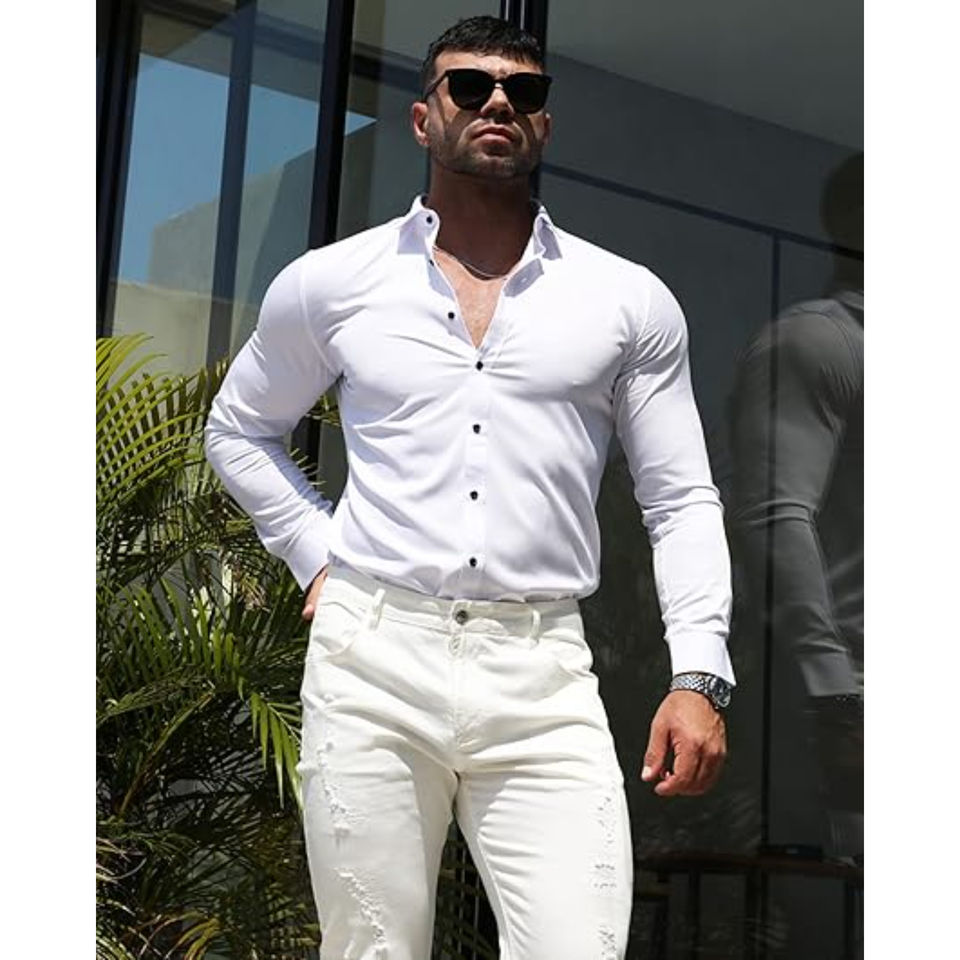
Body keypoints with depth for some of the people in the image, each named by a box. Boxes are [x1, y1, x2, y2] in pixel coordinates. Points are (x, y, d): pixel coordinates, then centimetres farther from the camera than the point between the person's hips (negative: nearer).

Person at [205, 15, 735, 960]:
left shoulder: (631, 302, 8)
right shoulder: (327, 284, 8)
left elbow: (682, 502, 9)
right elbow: (238, 430, 22)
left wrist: (698, 676, -2)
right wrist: (316, 555, 9)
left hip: (543, 679, 0)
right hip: (370, 666, 1)